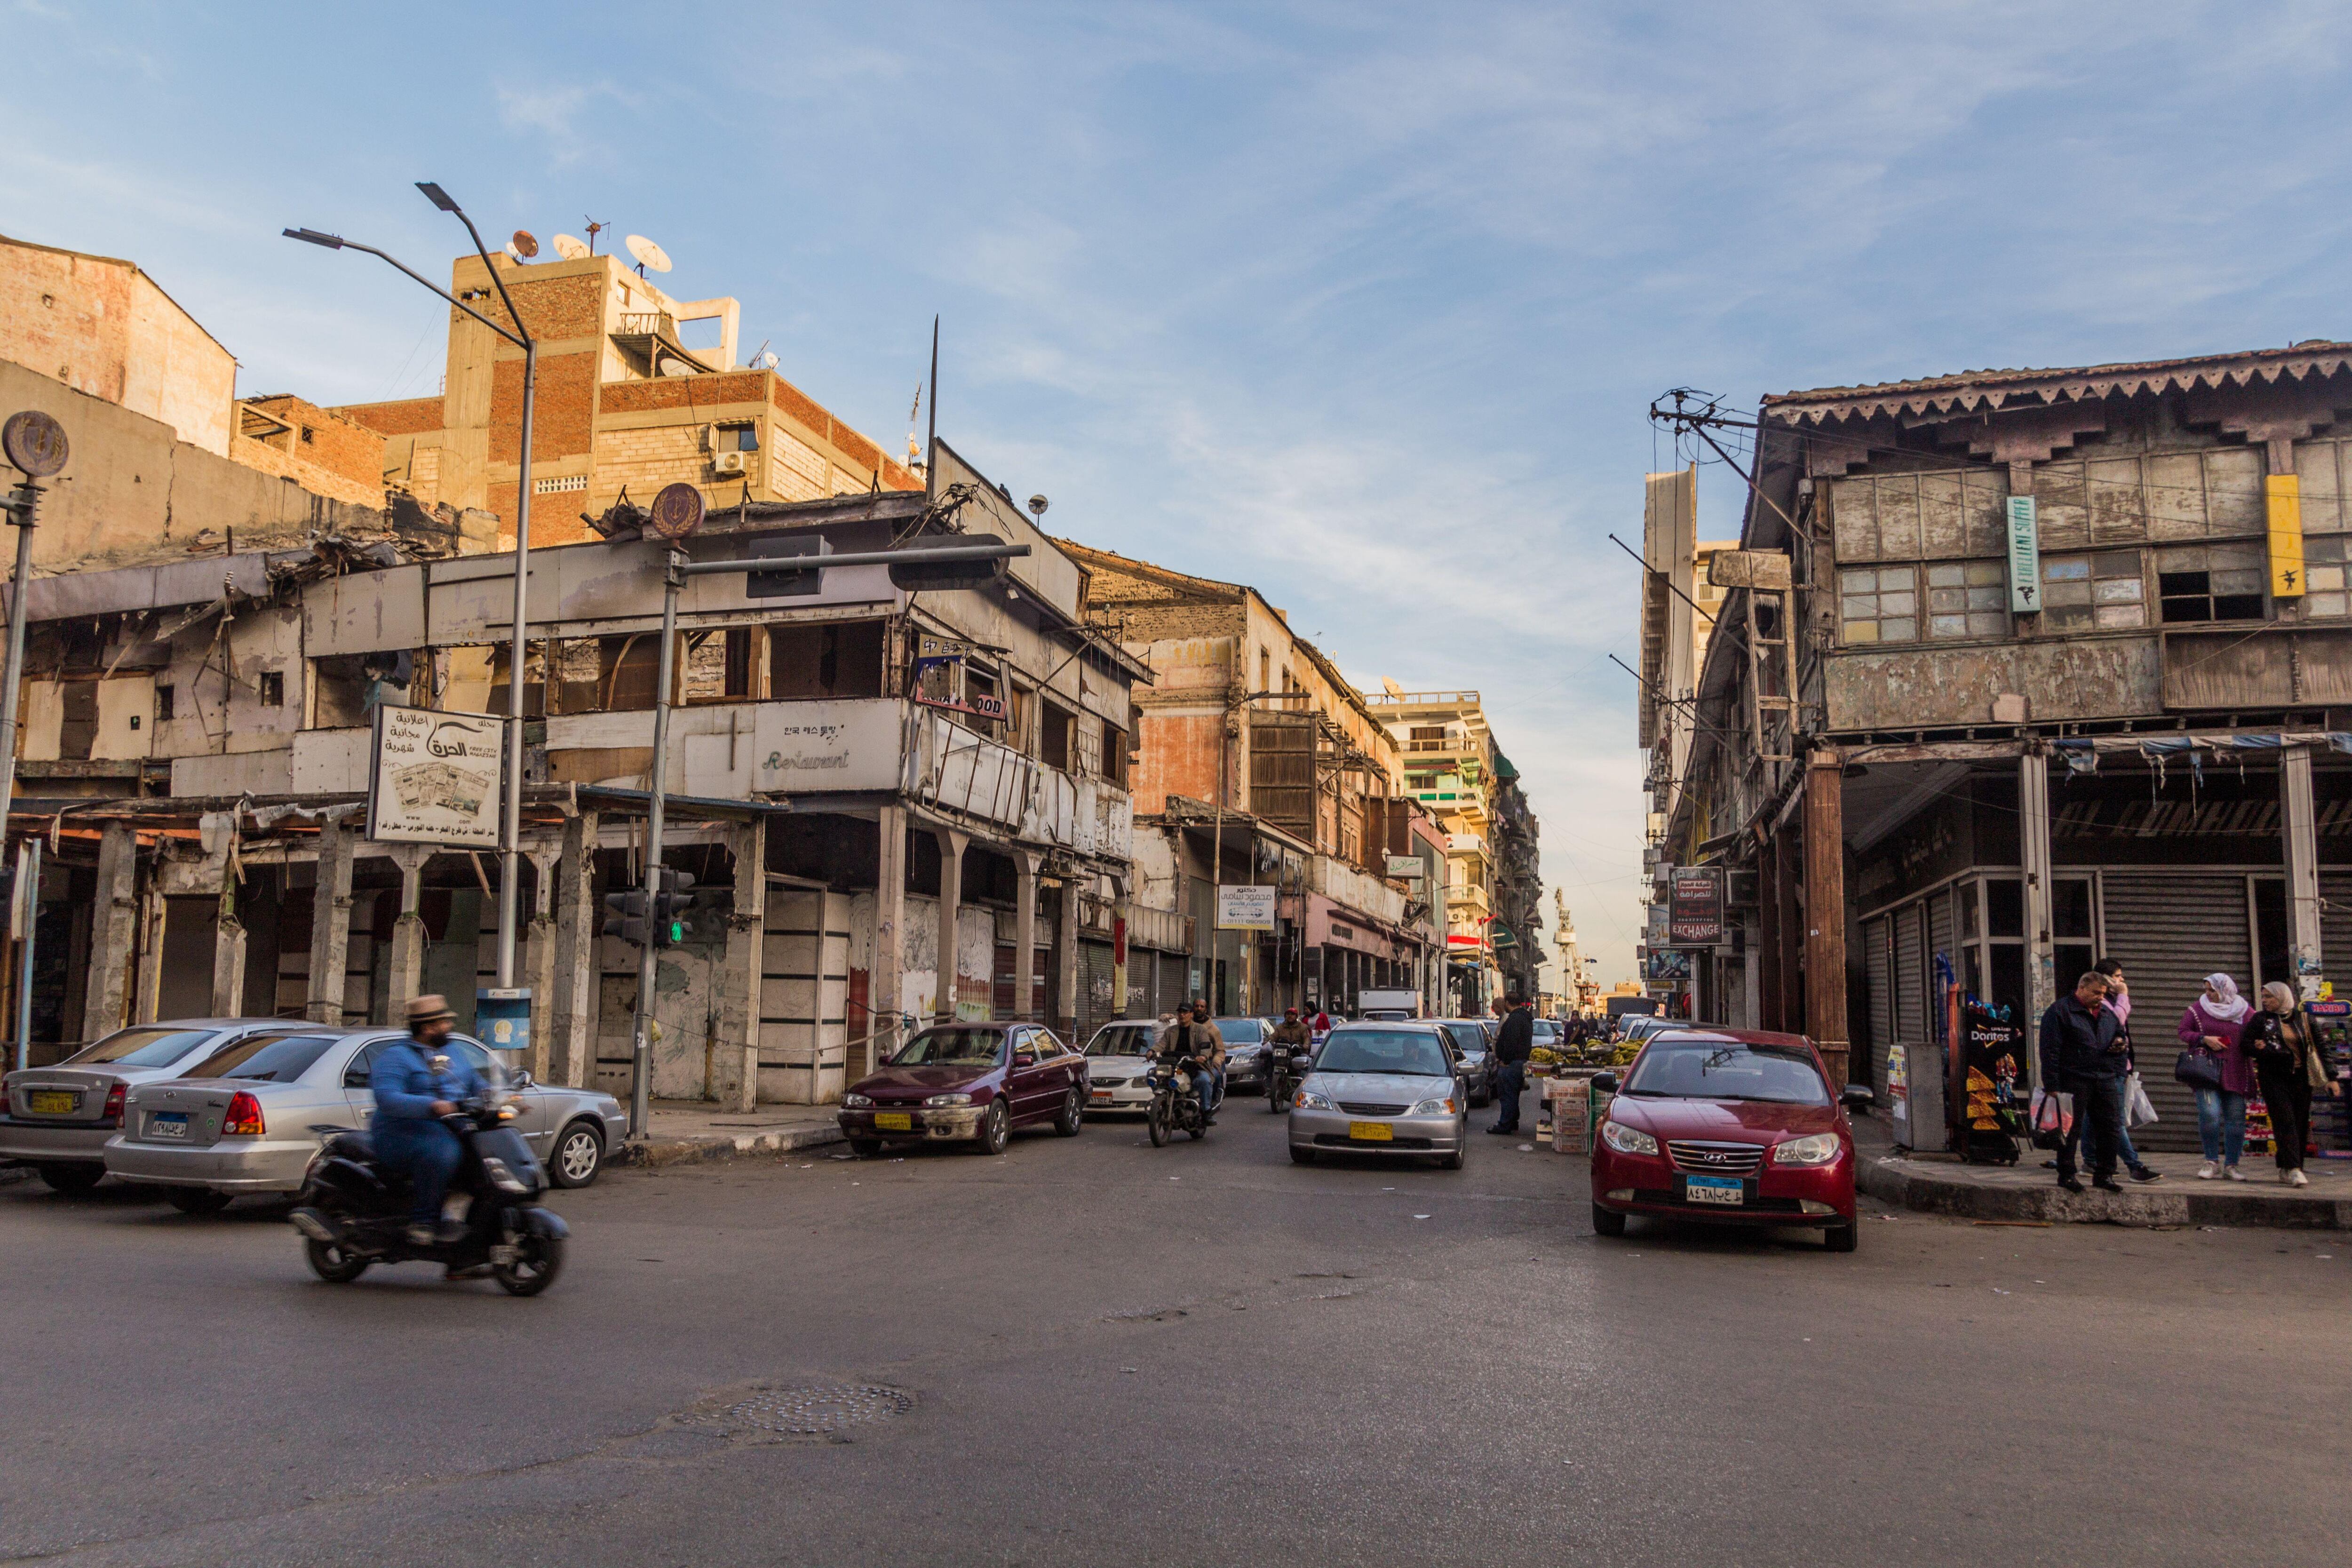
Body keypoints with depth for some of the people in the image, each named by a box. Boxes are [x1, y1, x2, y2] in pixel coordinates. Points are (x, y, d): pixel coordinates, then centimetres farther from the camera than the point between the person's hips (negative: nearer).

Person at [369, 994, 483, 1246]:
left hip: (451, 1132, 8)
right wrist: (431, 1105, -34)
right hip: (401, 1136, -8)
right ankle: (423, 1222, -26)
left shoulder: (450, 1058, 22)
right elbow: (386, 1098, -19)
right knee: (441, 1150, -37)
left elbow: (477, 1087, 27)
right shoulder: (397, 1056, -4)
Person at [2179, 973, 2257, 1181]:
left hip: (2236, 1073, 1)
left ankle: (2231, 1165, 13)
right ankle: (2211, 1160, 4)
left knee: (2236, 1117, 1)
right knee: (2209, 1113, -13)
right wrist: (2204, 1039, -10)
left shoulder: (2244, 1011, 7)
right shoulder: (2198, 1008, 6)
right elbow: (2183, 1032, 6)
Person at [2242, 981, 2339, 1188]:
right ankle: (2293, 1169, -18)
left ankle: (2285, 1169, 12)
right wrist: (2280, 1055, -13)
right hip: (2273, 1077, -2)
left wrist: (2331, 1078, 1)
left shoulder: (2303, 1019, 6)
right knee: (2284, 1121, -12)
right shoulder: (2260, 1019, 4)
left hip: (2301, 1078, 2)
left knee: (2301, 1123, 3)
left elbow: (2320, 1049, 7)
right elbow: (2244, 1044, -1)